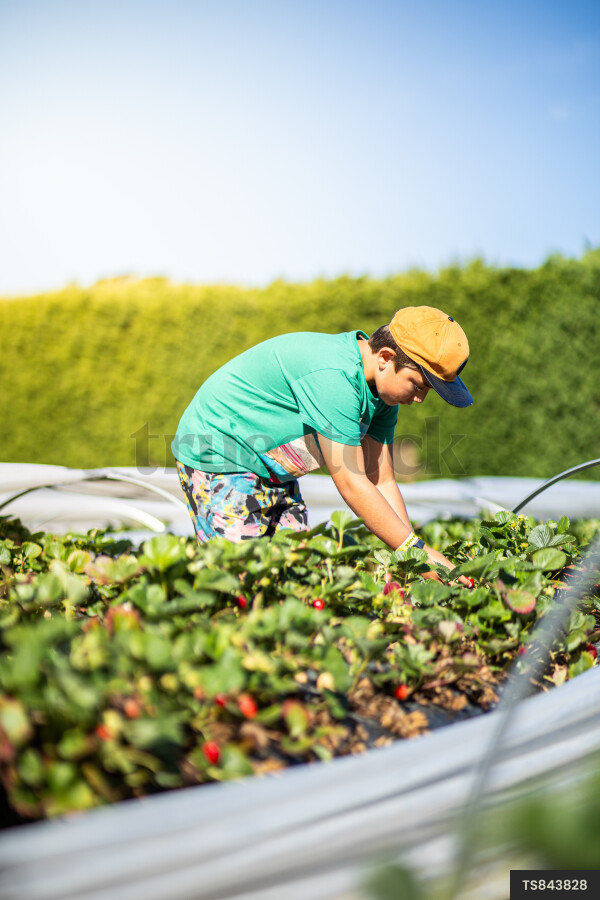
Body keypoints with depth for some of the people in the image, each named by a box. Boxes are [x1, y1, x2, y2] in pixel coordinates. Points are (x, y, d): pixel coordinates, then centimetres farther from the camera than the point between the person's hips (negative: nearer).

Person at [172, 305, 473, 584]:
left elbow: (381, 482, -2)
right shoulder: (331, 375, -33)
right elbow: (351, 485, -30)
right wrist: (418, 551, -27)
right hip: (217, 455, -9)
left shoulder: (384, 388, -4)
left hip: (275, 474, 9)